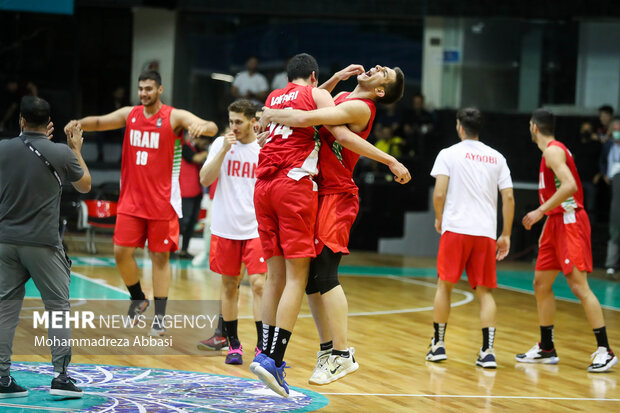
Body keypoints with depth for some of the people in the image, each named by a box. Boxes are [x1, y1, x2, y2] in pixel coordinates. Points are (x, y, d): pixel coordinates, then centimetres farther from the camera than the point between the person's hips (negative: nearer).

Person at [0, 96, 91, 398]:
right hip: (42, 244, -3)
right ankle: (60, 376, 2)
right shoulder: (61, 153, -8)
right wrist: (76, 150, 22)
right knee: (58, 307, 7)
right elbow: (85, 185, 10)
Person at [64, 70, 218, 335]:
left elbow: (212, 128, -19)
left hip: (162, 200, -4)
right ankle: (138, 299, 23)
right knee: (121, 251, 0)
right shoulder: (129, 115, 6)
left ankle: (159, 316, 7)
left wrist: (203, 127, -44)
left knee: (160, 256, 0)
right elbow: (99, 122, 11)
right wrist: (80, 123, -11)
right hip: (131, 198, 4)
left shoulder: (175, 117, -8)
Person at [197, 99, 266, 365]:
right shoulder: (221, 144, 2)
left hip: (255, 228, -1)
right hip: (225, 227, 1)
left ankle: (263, 345, -5)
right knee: (229, 285, 7)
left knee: (258, 283, -9)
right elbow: (205, 180, -7)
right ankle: (233, 345, 16)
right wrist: (224, 150, -15)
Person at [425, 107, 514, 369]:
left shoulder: (449, 154, 1)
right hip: (486, 232, 2)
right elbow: (508, 198, 6)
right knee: (485, 291, 6)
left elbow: (439, 194, -7)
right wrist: (506, 235, 12)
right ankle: (487, 351, -5)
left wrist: (439, 219, 12)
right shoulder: (497, 158, 11)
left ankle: (438, 345, 17)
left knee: (445, 285, 11)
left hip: (455, 229, -2)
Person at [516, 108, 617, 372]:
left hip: (570, 222, -10)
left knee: (579, 285, -14)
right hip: (557, 222, 10)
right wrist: (546, 220, 24)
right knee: (541, 284, 12)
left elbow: (570, 186, -27)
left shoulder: (553, 150, -13)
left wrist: (541, 211, -23)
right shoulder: (551, 150, 17)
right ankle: (546, 349, 19)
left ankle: (605, 351, -15)